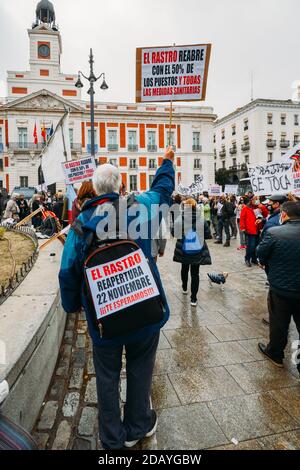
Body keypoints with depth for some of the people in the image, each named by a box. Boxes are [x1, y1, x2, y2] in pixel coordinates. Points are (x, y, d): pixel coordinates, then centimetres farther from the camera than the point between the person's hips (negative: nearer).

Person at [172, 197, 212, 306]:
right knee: (195, 273, 8)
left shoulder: (180, 219, -14)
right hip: (197, 251, -1)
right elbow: (208, 235, -7)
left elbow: (174, 233, -7)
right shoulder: (201, 220, -12)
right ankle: (193, 298, 9)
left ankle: (184, 288, 47)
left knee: (184, 269, 25)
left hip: (183, 250, 1)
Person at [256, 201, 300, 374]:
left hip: (281, 288, -3)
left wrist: (267, 263, 11)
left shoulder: (273, 233, -19)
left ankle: (275, 353, 35)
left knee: (279, 323, 15)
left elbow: (261, 256, -9)